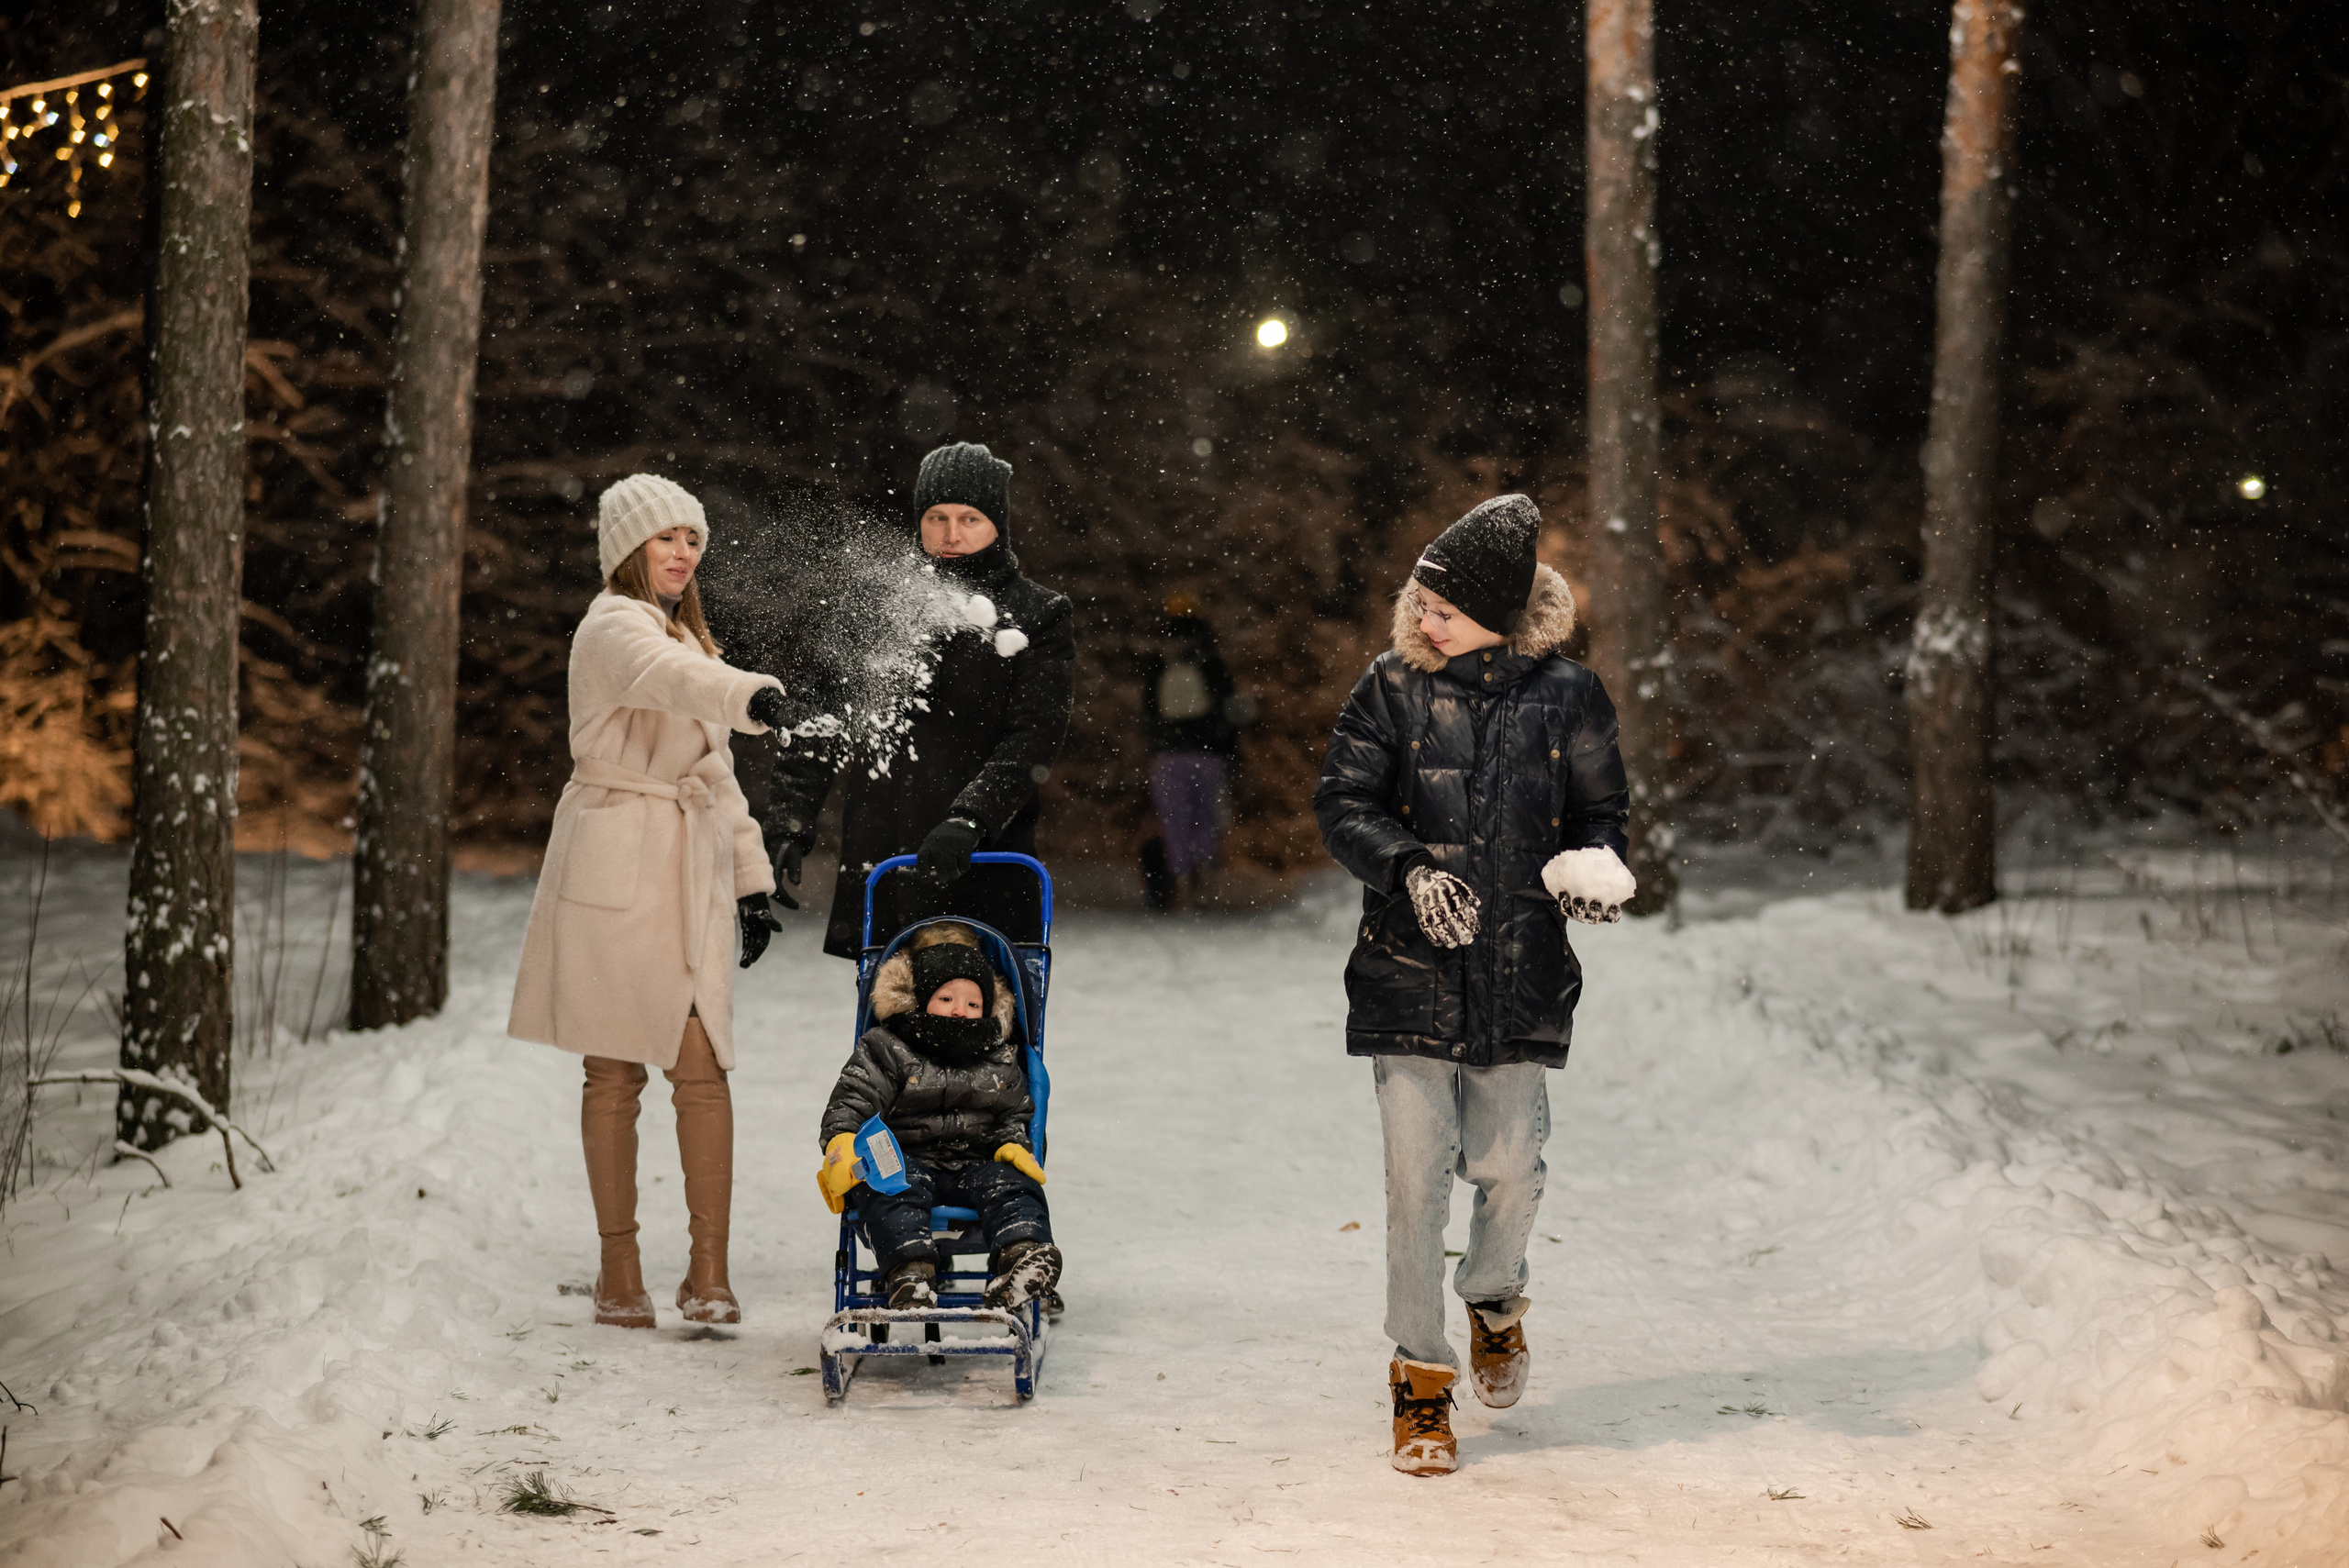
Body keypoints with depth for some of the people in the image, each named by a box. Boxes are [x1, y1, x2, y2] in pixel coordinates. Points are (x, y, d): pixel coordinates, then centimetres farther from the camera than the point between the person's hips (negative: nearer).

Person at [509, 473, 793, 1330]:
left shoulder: (685, 635, 21)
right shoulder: (613, 628, -7)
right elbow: (668, 678, -33)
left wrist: (750, 875, 19)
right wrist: (751, 695, -52)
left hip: (689, 873, 7)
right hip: (615, 866, -7)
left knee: (701, 1064, -4)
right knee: (615, 1070, -1)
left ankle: (709, 1272, -4)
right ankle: (619, 1271, 6)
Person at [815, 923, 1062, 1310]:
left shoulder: (1000, 1063, 17)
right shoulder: (886, 1051, 6)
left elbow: (1015, 1116, 22)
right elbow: (850, 1101, -1)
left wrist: (1015, 1146, -3)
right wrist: (841, 1143, -23)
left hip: (976, 1164, 2)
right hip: (908, 1159, -2)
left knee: (1013, 1185, -28)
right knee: (896, 1190, -36)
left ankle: (1020, 1253, -54)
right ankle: (909, 1274, -55)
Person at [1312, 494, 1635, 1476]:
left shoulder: (1564, 696, 1)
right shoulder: (1393, 686, 0)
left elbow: (1600, 811, 10)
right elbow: (1342, 801, -2)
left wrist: (1594, 867, -12)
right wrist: (1409, 868, -19)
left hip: (1521, 969, 1)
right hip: (1409, 966, 0)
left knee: (1508, 1167, 3)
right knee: (1416, 1173, -4)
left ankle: (1495, 1297, 37)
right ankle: (1421, 1377, 10)